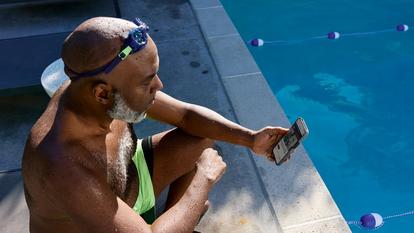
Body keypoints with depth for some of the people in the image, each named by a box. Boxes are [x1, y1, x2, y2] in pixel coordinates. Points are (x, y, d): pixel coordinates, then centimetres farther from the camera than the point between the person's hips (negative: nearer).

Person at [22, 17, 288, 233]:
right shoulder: (63, 167, -41)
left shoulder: (107, 90, -21)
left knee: (206, 138, 3)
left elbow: (186, 114, -8)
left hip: (129, 180, 7)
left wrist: (250, 138, -18)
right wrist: (204, 177, -26)